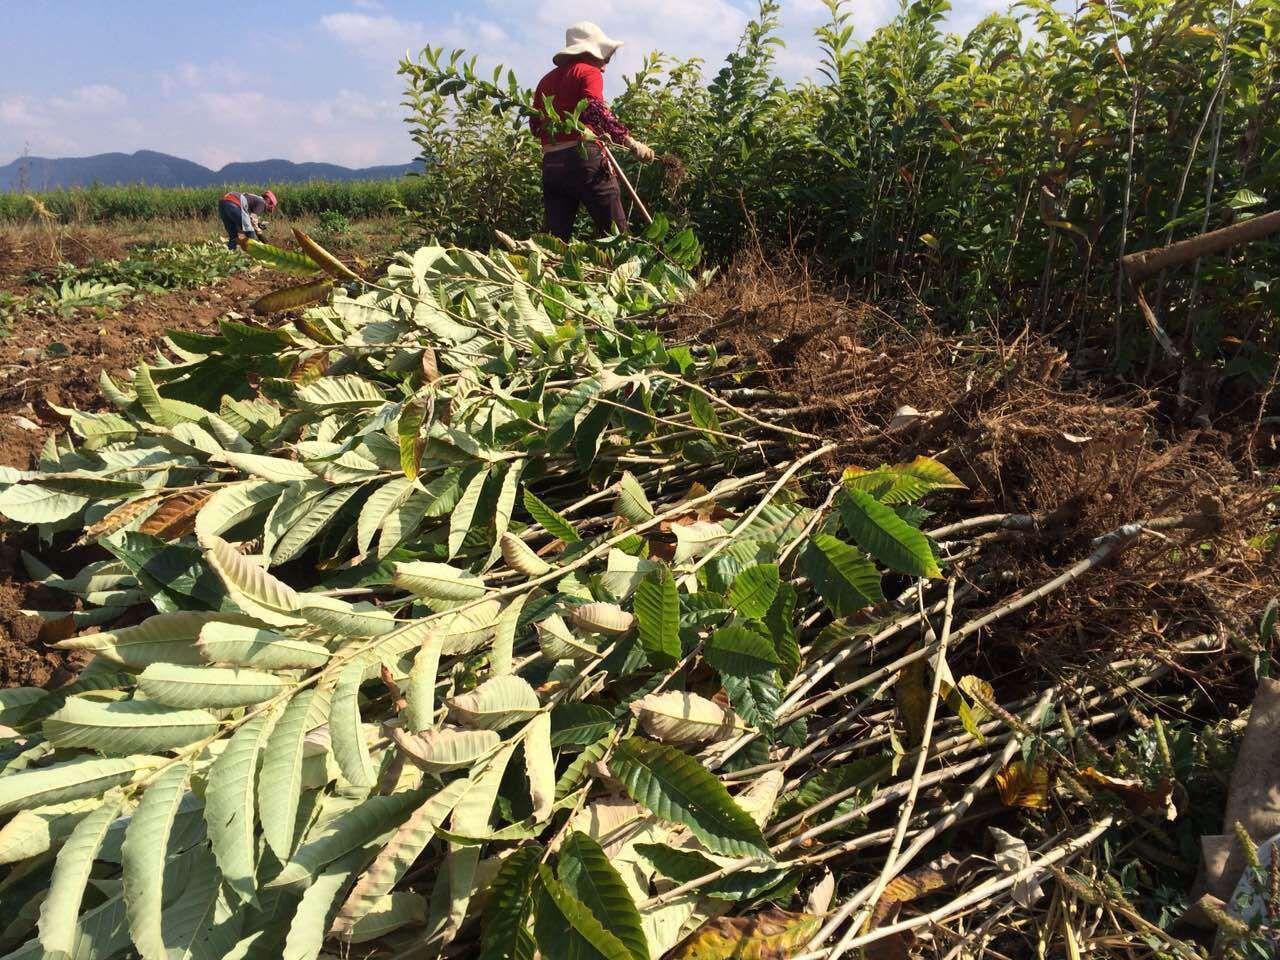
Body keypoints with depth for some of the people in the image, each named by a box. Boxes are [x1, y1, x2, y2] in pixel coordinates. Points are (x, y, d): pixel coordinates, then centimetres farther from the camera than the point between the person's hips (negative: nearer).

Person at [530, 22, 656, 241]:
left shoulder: (546, 80, 22)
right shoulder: (588, 72, 3)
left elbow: (535, 126, 22)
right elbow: (594, 108, -16)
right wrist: (630, 142, -21)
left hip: (551, 163, 7)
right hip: (584, 158, -6)